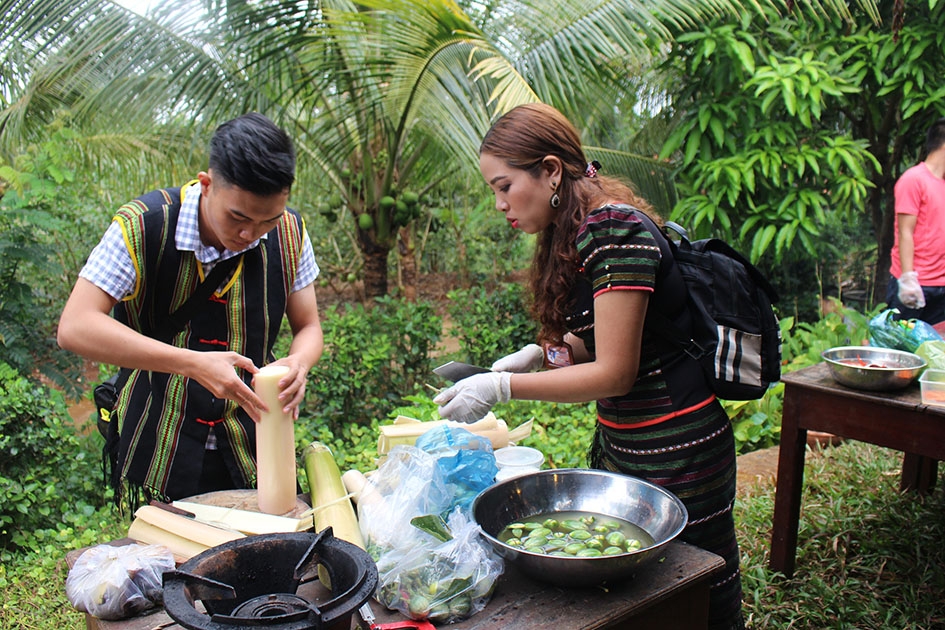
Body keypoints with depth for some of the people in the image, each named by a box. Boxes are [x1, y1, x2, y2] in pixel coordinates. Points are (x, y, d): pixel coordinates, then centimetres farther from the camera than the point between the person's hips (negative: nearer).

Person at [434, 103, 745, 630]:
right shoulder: (574, 233, 6)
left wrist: (501, 387, -20)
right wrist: (538, 353, -2)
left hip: (675, 449, -9)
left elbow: (614, 371, -22)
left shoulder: (616, 230, -23)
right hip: (619, 442, 9)